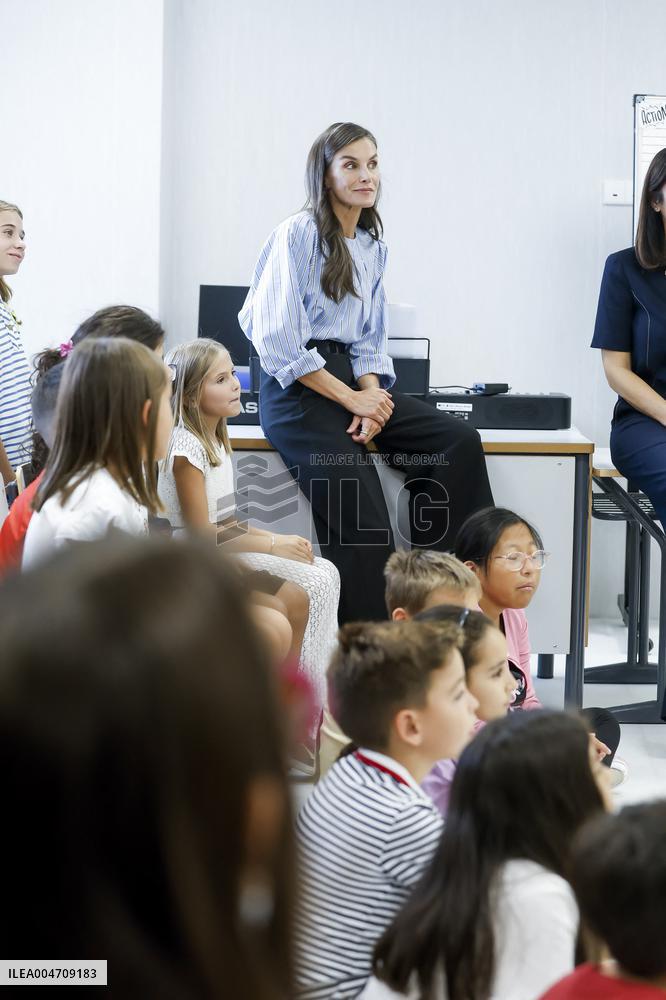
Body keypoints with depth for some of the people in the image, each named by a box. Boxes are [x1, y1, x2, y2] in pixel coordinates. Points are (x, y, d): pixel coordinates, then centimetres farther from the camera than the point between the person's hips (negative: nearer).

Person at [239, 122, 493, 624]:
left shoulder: (373, 247, 15)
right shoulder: (298, 235, -8)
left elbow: (370, 343, 16)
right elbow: (279, 344, -15)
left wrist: (372, 398, -6)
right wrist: (352, 399, -16)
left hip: (350, 380, 7)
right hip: (297, 390, -7)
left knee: (460, 443, -15)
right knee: (363, 527, -23)